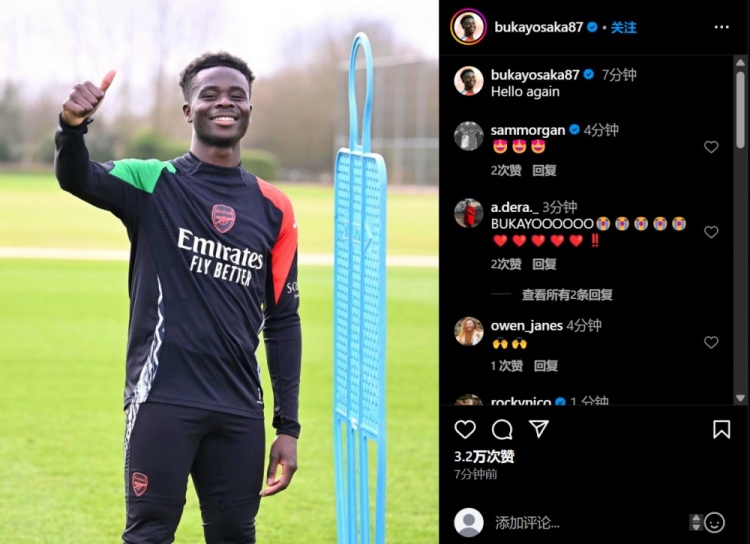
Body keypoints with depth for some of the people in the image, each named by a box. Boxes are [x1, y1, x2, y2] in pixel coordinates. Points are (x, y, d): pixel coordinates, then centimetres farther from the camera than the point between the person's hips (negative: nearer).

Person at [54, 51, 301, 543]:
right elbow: (78, 179, -19)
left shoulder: (273, 208, 10)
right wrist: (72, 128, -42)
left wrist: (288, 427, 10)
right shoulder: (155, 185, 1)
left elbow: (282, 321, 13)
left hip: (240, 410, 4)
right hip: (163, 400, -4)